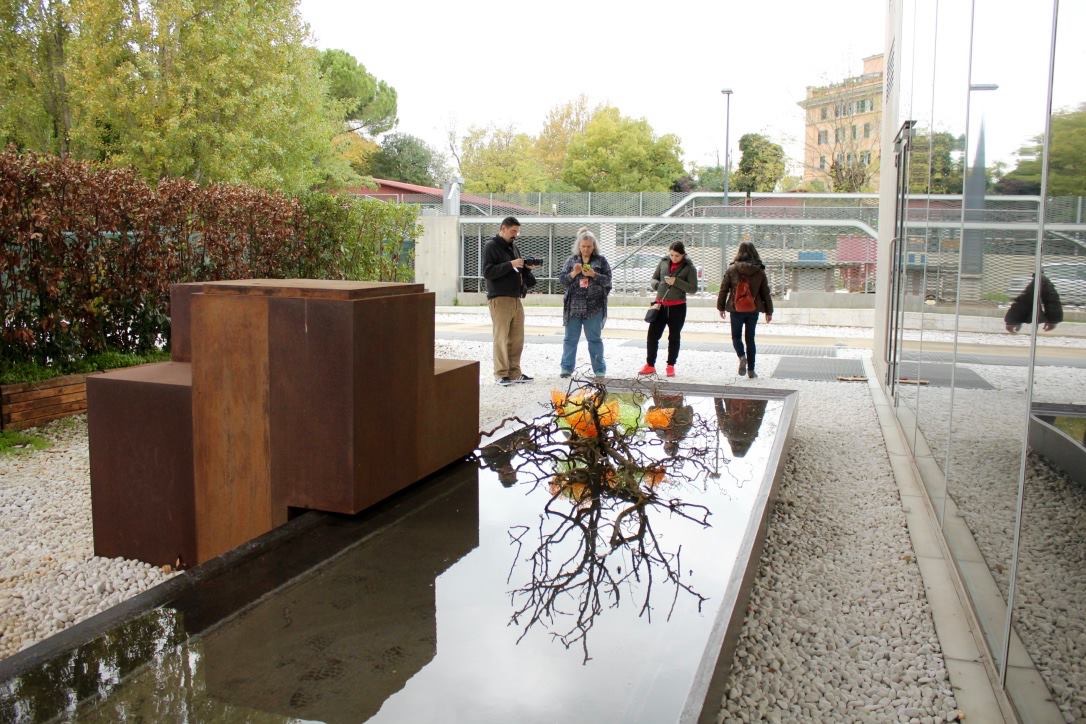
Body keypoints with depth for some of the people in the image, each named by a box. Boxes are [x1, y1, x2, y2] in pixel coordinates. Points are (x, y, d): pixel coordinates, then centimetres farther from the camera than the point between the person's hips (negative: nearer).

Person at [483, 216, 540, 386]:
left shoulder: (513, 247, 19)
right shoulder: (491, 247, -4)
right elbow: (487, 272, -14)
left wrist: (525, 268, 3)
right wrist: (510, 264, -18)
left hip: (516, 299, 7)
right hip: (499, 299, -7)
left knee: (517, 339, 7)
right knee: (501, 338, -4)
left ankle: (515, 372, 15)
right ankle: (501, 374, 2)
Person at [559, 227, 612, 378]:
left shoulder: (601, 260, 4)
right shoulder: (572, 260, 8)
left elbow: (608, 279, -1)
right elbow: (562, 280, 6)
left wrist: (594, 275, -16)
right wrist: (573, 273, -12)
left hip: (594, 308, -2)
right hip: (574, 307, 2)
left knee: (594, 339, 5)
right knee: (570, 338, 6)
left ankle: (599, 370, 11)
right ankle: (567, 368, 14)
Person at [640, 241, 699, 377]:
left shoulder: (689, 267, -5)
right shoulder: (663, 262, 4)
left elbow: (693, 288, -9)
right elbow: (654, 278, 14)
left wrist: (676, 282, -20)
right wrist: (658, 284, -9)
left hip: (677, 307, -3)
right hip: (660, 305, 3)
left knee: (674, 337, 9)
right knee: (653, 334, 1)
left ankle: (671, 366, 20)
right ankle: (650, 365, 12)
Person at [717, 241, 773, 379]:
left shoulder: (732, 269, -7)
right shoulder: (760, 271, -1)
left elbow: (724, 289, -3)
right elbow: (765, 292, 4)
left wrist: (721, 307, 8)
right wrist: (769, 311, 12)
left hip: (736, 310, -2)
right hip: (753, 310, 2)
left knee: (736, 336, 14)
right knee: (750, 338, 12)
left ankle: (742, 356, -15)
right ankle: (751, 370, 12)